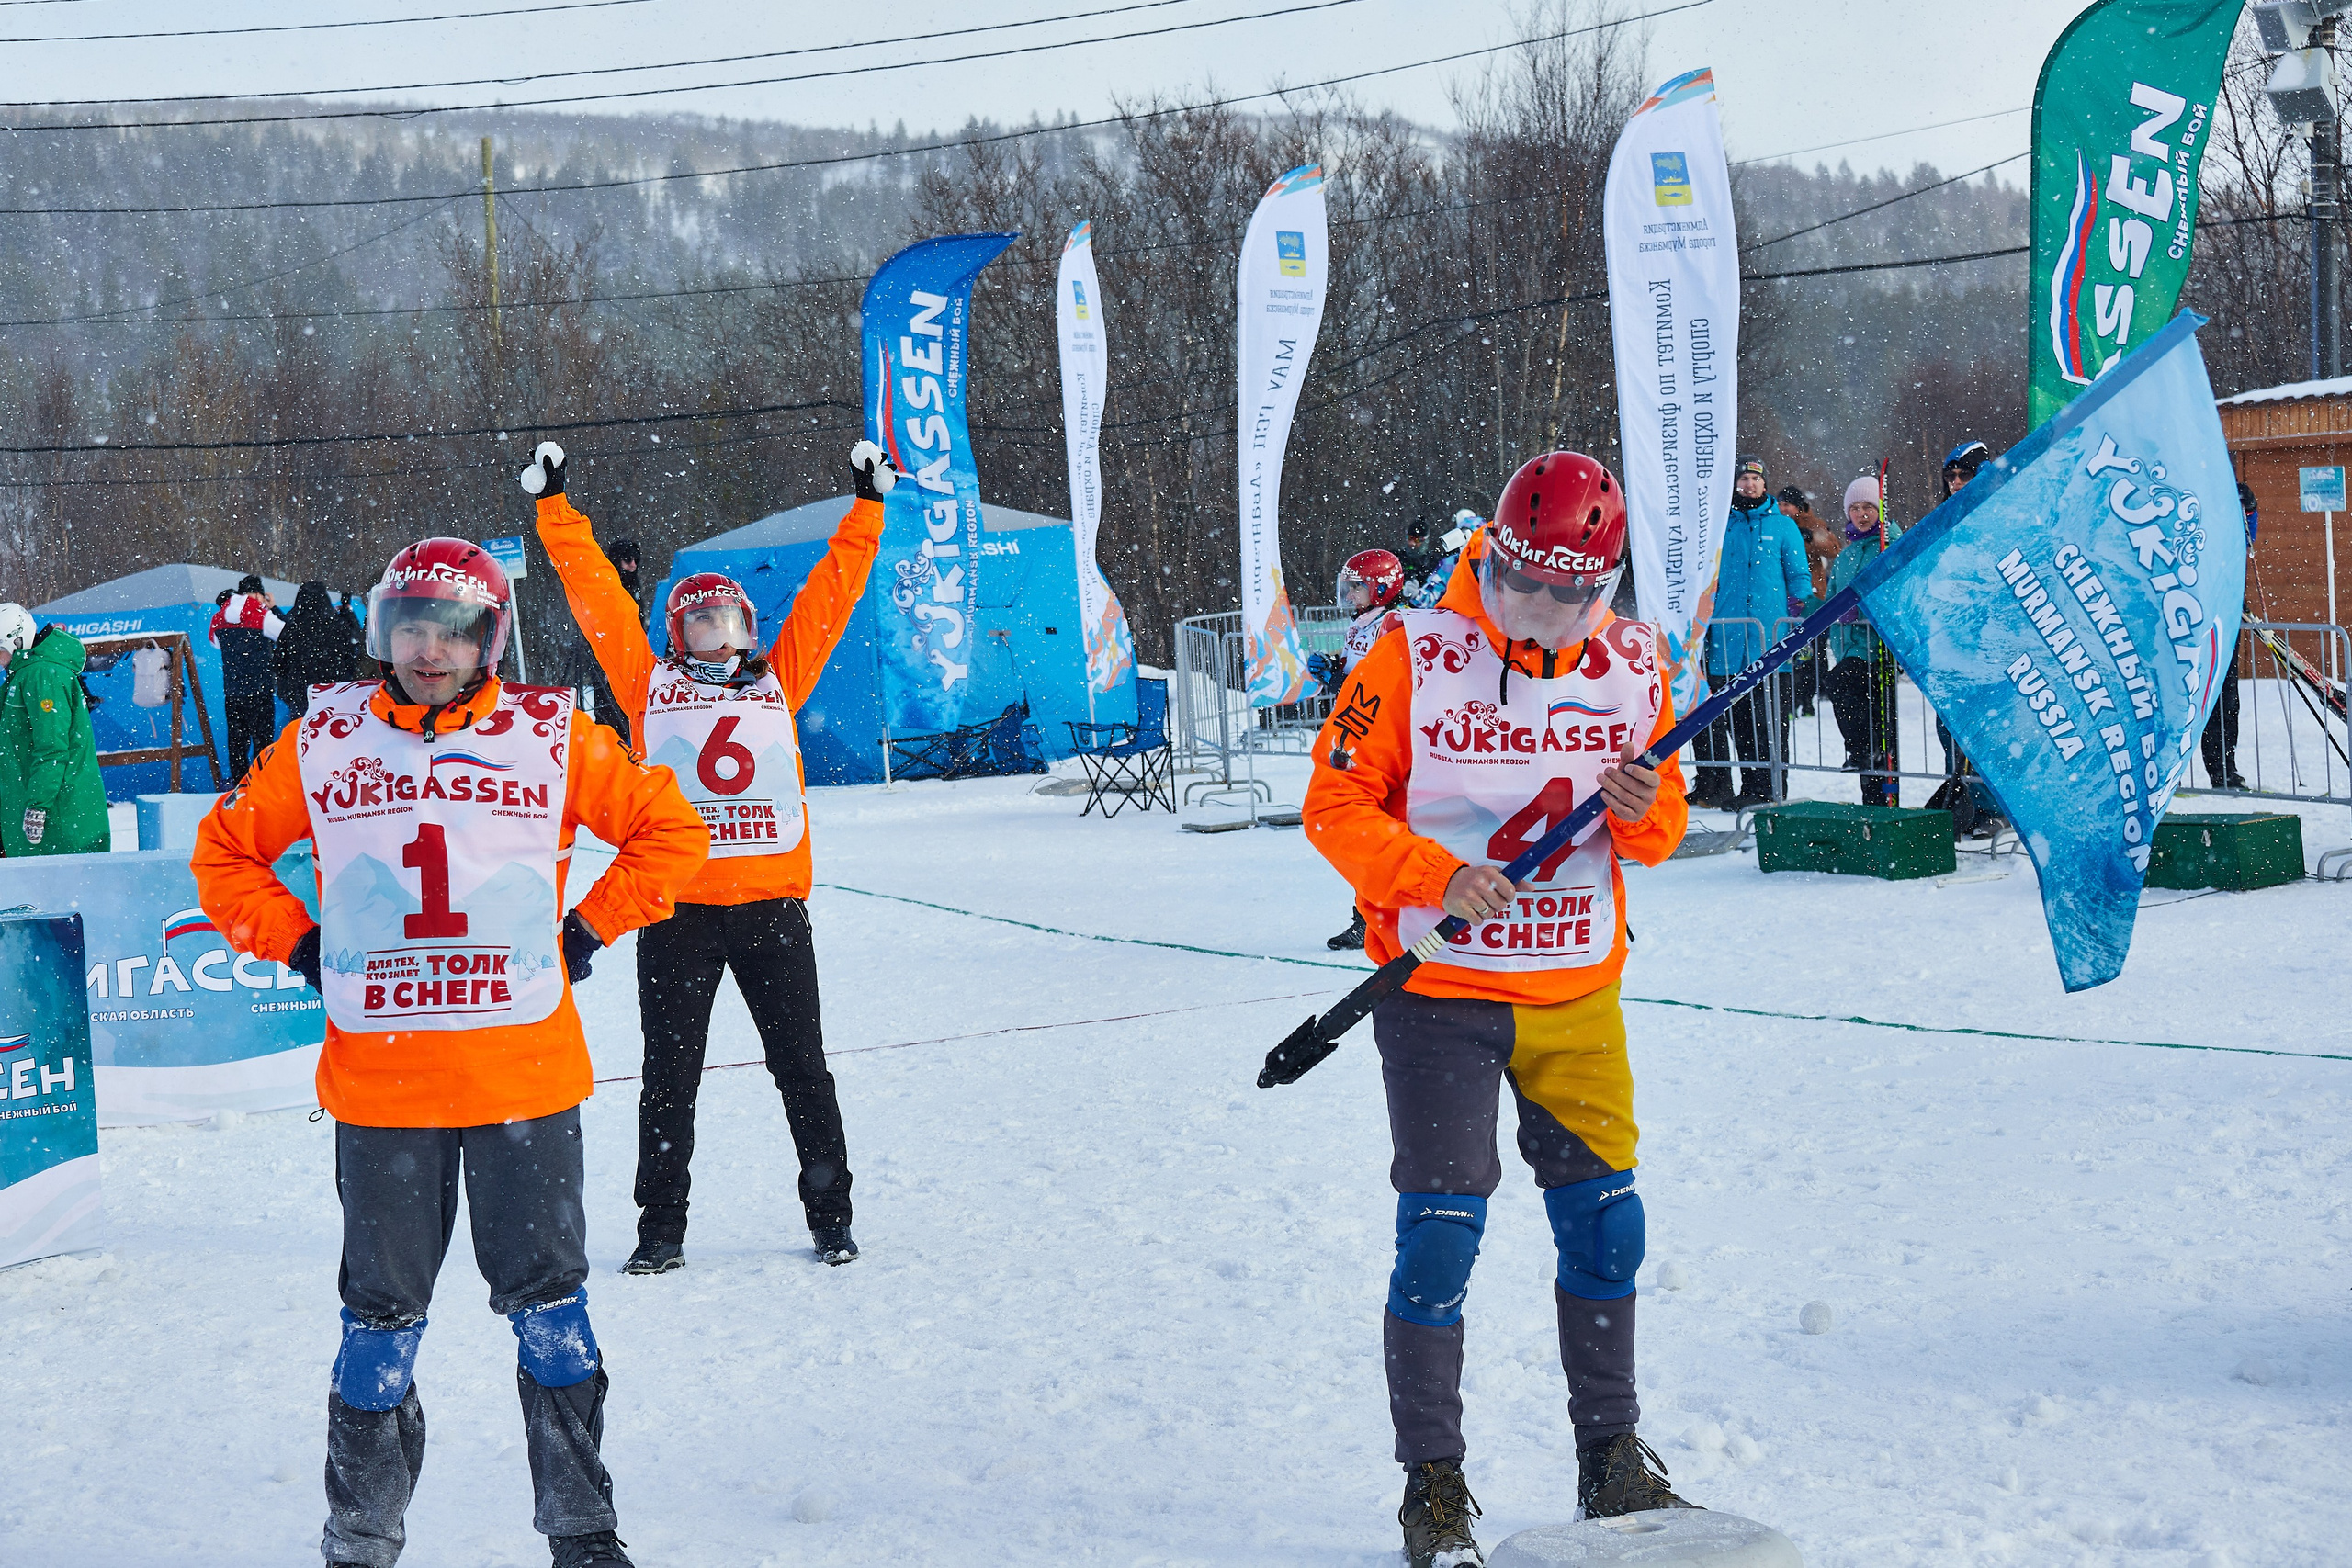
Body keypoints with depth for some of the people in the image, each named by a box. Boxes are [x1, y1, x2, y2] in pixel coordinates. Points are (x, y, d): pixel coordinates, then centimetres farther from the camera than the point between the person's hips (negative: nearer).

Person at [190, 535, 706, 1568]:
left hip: (525, 1078, -1)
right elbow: (227, 851, 17)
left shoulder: (551, 737, 0)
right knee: (382, 1316, 9)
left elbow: (669, 830, 9)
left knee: (549, 1307, 5)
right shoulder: (322, 742, 3)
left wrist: (585, 933, 3)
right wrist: (300, 948, 6)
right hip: (378, 1084, 1)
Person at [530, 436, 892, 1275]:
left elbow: (831, 590, 16)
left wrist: (867, 507, 16)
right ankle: (661, 1229, 12)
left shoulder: (778, 678, 13)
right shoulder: (649, 683, 10)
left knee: (802, 1067, 7)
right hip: (677, 905, -1)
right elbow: (595, 593, 10)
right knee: (670, 1073, 4)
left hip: (773, 901, 1)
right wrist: (555, 508, 9)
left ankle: (831, 1215, 16)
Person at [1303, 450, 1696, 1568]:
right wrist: (1436, 876, -22)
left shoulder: (1632, 667, 3)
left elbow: (1659, 829, 11)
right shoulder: (1413, 657, -9)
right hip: (1441, 992, -4)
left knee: (1605, 1223, 7)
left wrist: (1645, 812, -12)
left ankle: (1611, 1464, 24)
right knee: (1441, 1233, -5)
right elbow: (1335, 805, -8)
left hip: (1579, 993, 4)